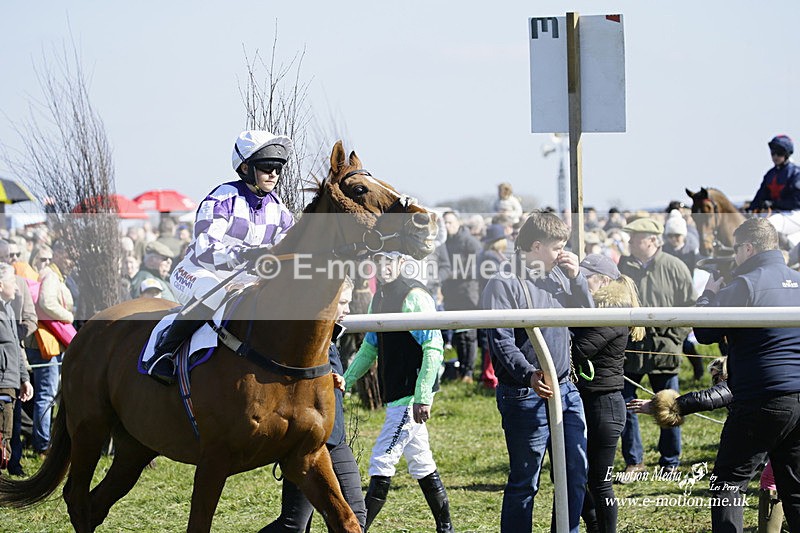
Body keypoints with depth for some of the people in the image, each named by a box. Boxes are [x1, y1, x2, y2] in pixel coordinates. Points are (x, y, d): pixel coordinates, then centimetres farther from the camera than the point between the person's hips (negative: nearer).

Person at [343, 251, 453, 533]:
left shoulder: (414, 296, -14)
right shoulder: (379, 298, 14)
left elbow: (433, 349, -19)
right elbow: (369, 349, 23)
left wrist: (422, 398, -24)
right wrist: (344, 382, 14)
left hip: (411, 396, -10)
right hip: (395, 394, 10)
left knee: (381, 462, -10)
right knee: (420, 463, 14)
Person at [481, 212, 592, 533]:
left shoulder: (557, 276, 11)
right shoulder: (504, 284, -11)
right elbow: (501, 341, -20)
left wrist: (576, 277, 3)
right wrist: (529, 375, -34)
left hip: (566, 389, 7)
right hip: (526, 395, -7)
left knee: (577, 469, 13)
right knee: (524, 481, -1)